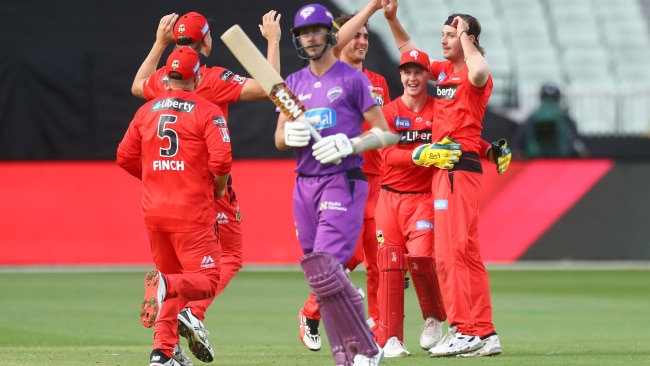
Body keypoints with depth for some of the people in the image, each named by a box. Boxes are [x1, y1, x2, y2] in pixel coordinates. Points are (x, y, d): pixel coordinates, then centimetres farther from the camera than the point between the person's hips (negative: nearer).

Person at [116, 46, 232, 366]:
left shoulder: (146, 111, 10)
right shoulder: (208, 112, -5)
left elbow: (125, 156, 12)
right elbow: (221, 161, -14)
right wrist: (218, 188, 6)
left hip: (153, 209, 5)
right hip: (191, 212, -5)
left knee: (171, 279, 19)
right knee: (206, 280, -2)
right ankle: (166, 286, -34)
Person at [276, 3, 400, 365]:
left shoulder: (353, 78, -2)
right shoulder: (294, 83, 15)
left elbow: (385, 134, -3)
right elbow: (279, 140, 14)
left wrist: (349, 145, -20)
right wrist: (291, 135, -9)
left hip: (343, 182, -6)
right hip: (305, 185, 6)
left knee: (325, 267, -20)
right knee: (319, 274, 3)